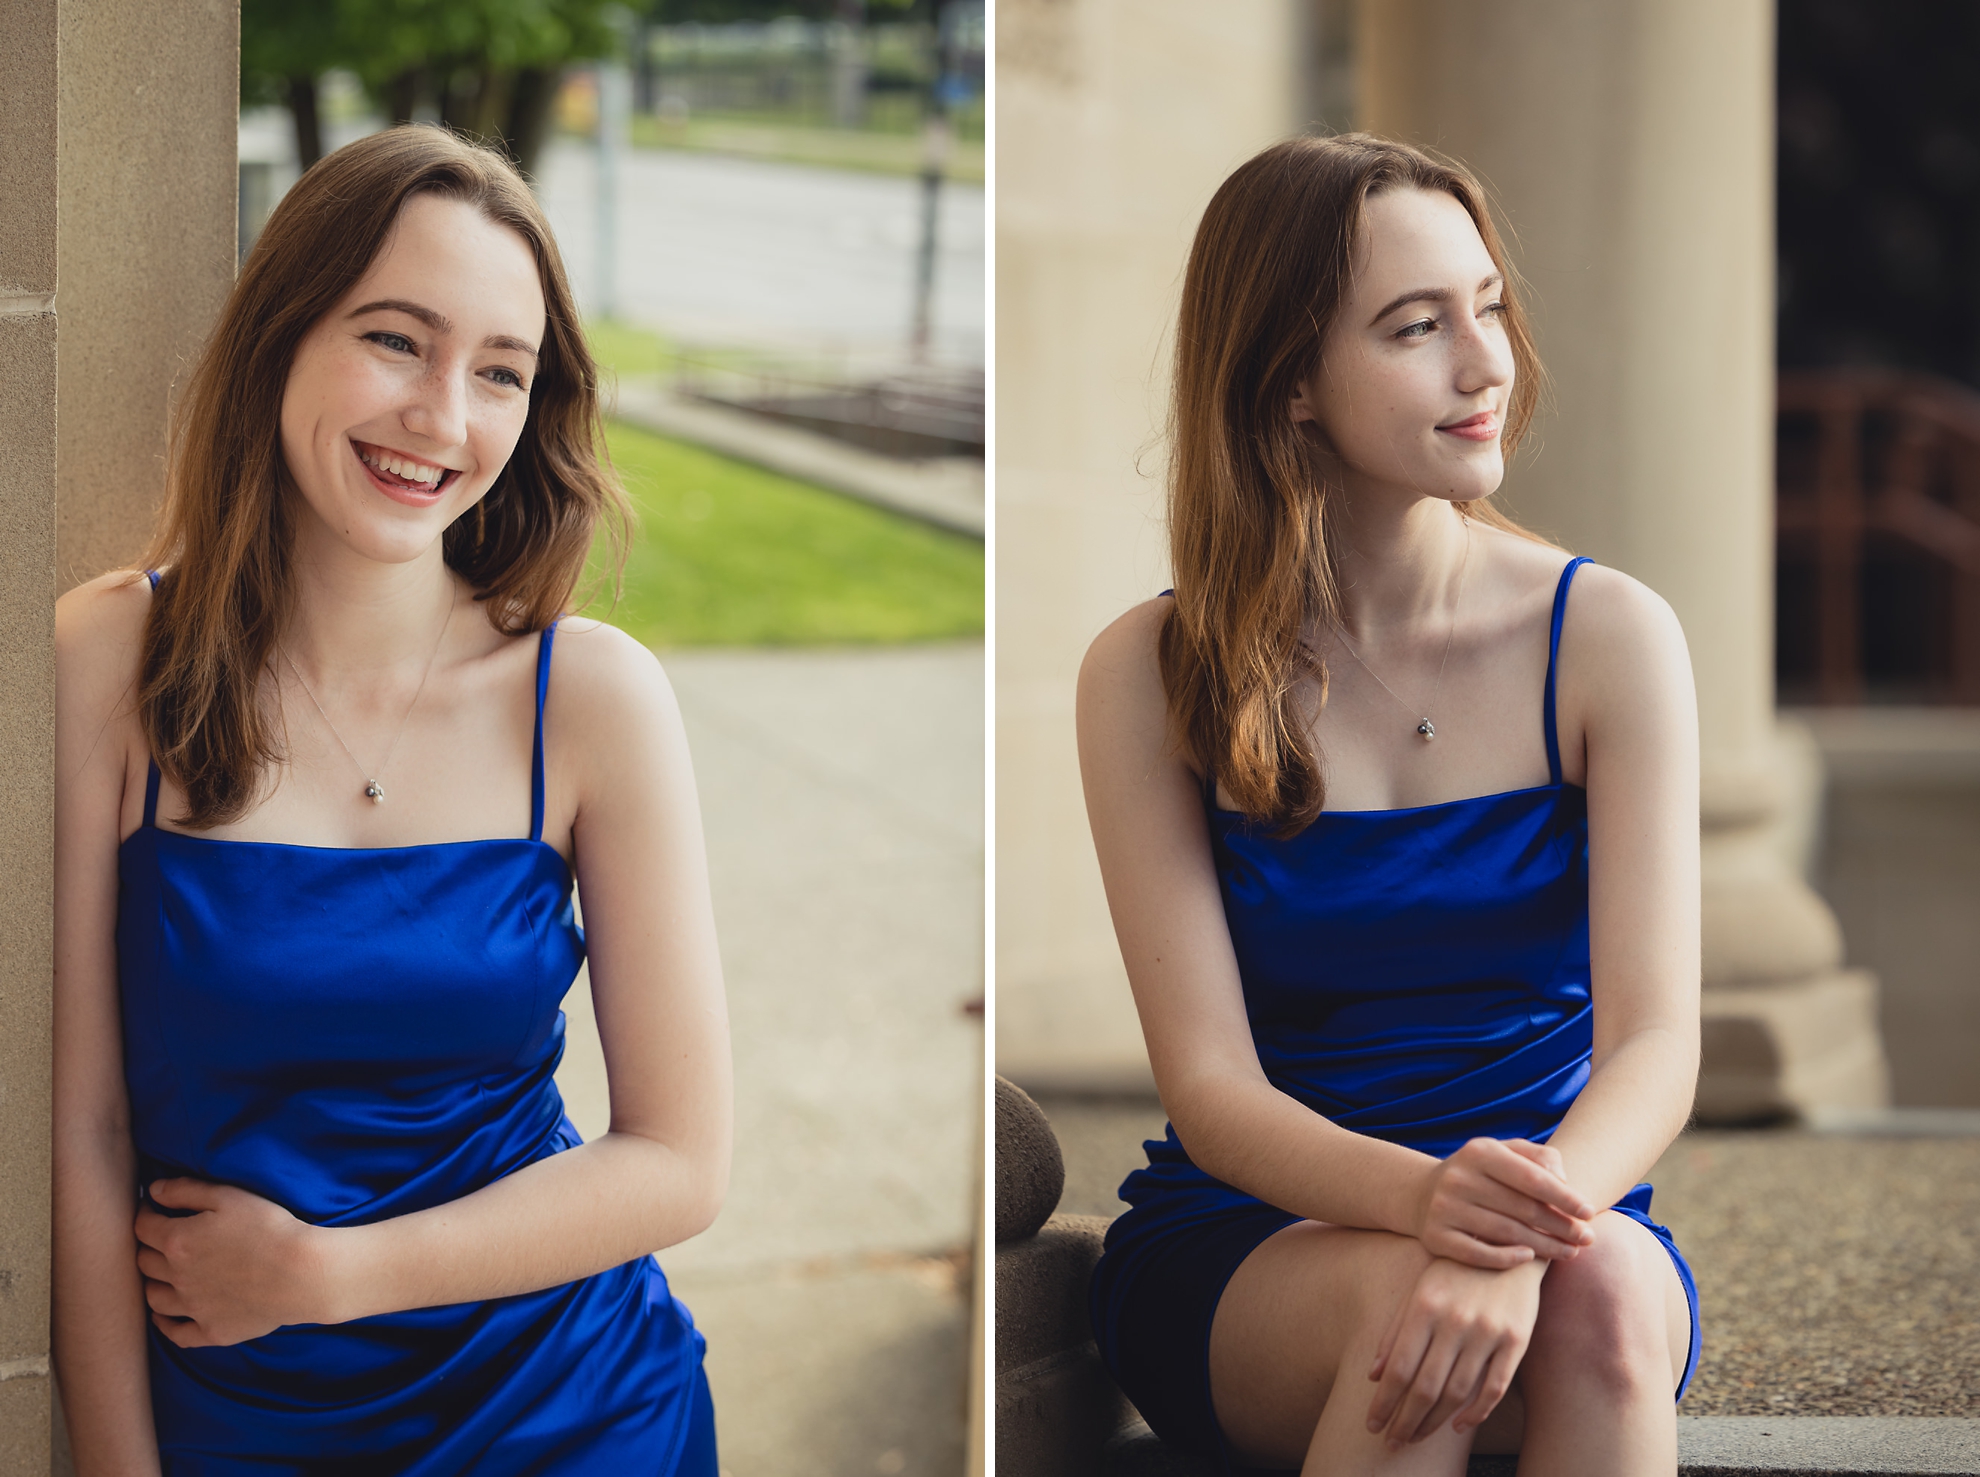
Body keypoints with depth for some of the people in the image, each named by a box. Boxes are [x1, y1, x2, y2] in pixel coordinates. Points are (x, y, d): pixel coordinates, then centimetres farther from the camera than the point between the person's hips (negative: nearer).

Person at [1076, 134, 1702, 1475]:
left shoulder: (1609, 636, -2)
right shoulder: (1150, 675, -4)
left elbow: (1657, 1039, -11)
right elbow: (1210, 1085, -10)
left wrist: (1527, 1222, -33)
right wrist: (1422, 1198, -33)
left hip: (1571, 1204, 1)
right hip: (1240, 1251, 0)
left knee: (1604, 1287, -33)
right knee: (1405, 1295, -34)